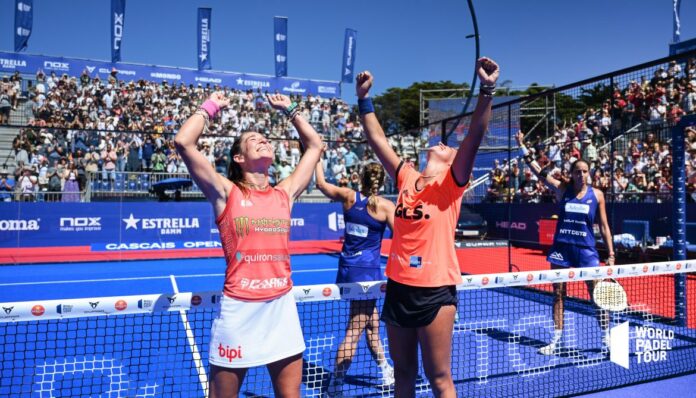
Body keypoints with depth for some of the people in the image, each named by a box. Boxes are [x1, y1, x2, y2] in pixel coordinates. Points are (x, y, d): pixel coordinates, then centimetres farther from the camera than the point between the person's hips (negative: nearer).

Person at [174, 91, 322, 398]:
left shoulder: (284, 193, 9)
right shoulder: (226, 192, -1)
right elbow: (184, 142, -11)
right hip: (239, 308, -3)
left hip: (282, 306, 4)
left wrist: (289, 110, 23)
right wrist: (210, 107, 3)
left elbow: (315, 145, 19)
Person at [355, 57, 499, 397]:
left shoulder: (451, 183, -3)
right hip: (398, 286, 5)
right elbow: (377, 139, 13)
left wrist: (486, 90, -27)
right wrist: (364, 99, 11)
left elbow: (475, 136, -17)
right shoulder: (406, 177, 9)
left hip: (435, 289, -4)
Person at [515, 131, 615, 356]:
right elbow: (538, 171, -7)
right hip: (562, 247, 1)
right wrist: (523, 147, -14)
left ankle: (606, 339, 21)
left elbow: (604, 227, 3)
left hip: (586, 249, 0)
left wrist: (611, 255, 0)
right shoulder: (562, 189, -1)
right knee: (558, 294, 7)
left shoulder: (597, 195, 0)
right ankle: (556, 341, 18)